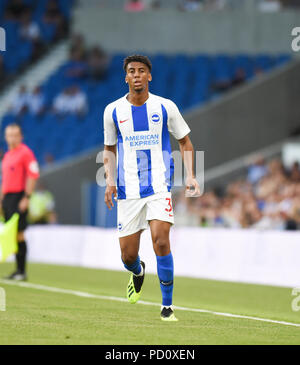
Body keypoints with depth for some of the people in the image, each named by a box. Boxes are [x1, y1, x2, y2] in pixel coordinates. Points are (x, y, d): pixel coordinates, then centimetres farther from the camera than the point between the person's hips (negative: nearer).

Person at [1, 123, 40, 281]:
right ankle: (18, 270, 9)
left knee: (18, 233, -10)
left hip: (19, 196, -8)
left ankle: (22, 271, -8)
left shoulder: (25, 152, -6)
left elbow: (33, 176, -13)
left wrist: (26, 198, -18)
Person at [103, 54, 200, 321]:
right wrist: (110, 180, 3)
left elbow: (185, 142, 12)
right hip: (128, 189, 2)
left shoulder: (165, 107, 0)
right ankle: (138, 272, 42)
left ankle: (167, 306, -10)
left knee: (160, 239, -22)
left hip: (160, 186, -2)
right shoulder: (113, 111, 4)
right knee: (128, 256, 2)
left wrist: (190, 176, 0)